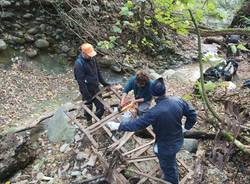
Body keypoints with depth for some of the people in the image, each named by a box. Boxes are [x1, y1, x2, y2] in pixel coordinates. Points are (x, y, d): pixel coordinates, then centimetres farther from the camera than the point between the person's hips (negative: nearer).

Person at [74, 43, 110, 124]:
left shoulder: (92, 58, -3)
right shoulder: (79, 64, -25)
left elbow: (98, 71, 11)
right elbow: (81, 82, -25)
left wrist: (104, 83, 11)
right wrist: (87, 96, -26)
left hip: (96, 88, 6)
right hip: (87, 91, -6)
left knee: (101, 107, 13)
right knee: (88, 108, 14)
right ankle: (89, 122, 40)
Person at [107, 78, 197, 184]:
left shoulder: (155, 112, -35)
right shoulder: (178, 101, -16)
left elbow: (137, 124, -27)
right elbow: (192, 114, -4)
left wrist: (118, 126, -15)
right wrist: (186, 127, 12)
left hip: (166, 146, -7)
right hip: (178, 140, 8)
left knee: (168, 169, 20)